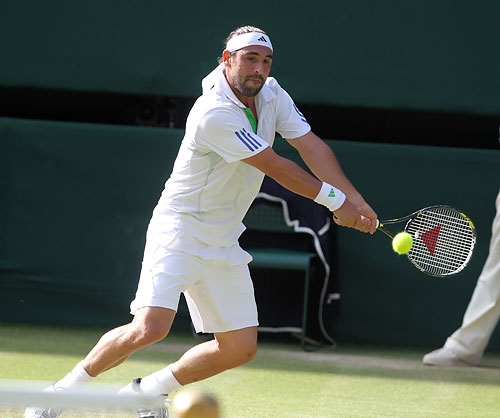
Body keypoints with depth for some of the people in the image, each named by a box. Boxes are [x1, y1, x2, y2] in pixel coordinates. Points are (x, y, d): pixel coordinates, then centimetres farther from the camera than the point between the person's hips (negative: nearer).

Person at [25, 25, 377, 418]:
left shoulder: (272, 95, 3)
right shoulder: (214, 115, -24)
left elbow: (312, 146, -1)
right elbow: (276, 167, -19)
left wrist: (356, 201, -12)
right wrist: (335, 200, -10)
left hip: (224, 245, 8)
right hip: (179, 230, -8)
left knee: (240, 347, 4)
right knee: (150, 327, -24)